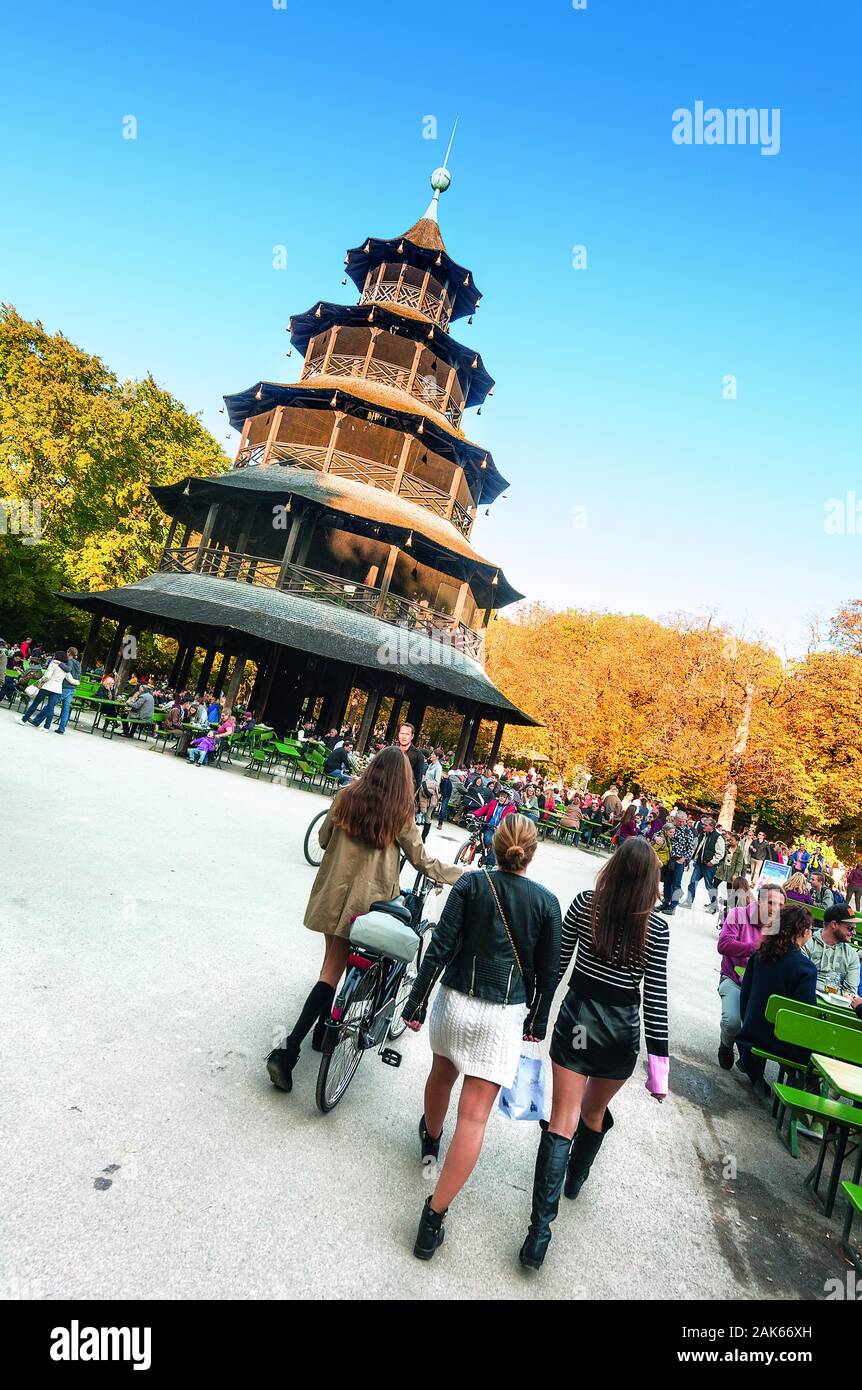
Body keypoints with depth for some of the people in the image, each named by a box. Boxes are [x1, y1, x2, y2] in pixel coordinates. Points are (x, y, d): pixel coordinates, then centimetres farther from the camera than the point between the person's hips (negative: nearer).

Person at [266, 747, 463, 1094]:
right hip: (364, 901, -4)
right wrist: (467, 874, 5)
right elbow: (423, 862, -6)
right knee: (332, 971, 6)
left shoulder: (346, 796, -3)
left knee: (333, 959, 23)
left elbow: (323, 839, 7)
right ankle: (288, 1050, 6)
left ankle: (322, 1028, 39)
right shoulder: (400, 813, -13)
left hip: (332, 892, 4)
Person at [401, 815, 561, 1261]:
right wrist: (537, 1022, 14)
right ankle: (433, 1218, 6)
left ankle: (430, 1138, 57)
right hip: (505, 1016, -1)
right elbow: (547, 972, 1)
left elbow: (440, 947, -12)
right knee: (474, 1116, 4)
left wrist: (416, 1001, -4)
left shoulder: (472, 884, -10)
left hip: (456, 1001, 2)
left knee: (442, 1074, 29)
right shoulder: (546, 902, -7)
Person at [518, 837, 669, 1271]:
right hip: (622, 1029, 1)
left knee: (562, 1121, 5)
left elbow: (556, 962, -3)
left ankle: (540, 1227, -1)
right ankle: (575, 1178, 50)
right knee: (595, 1111, 25)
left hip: (576, 1016, 0)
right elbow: (655, 997, -13)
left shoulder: (584, 904, -11)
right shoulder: (656, 929, -13)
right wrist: (658, 1059, -6)